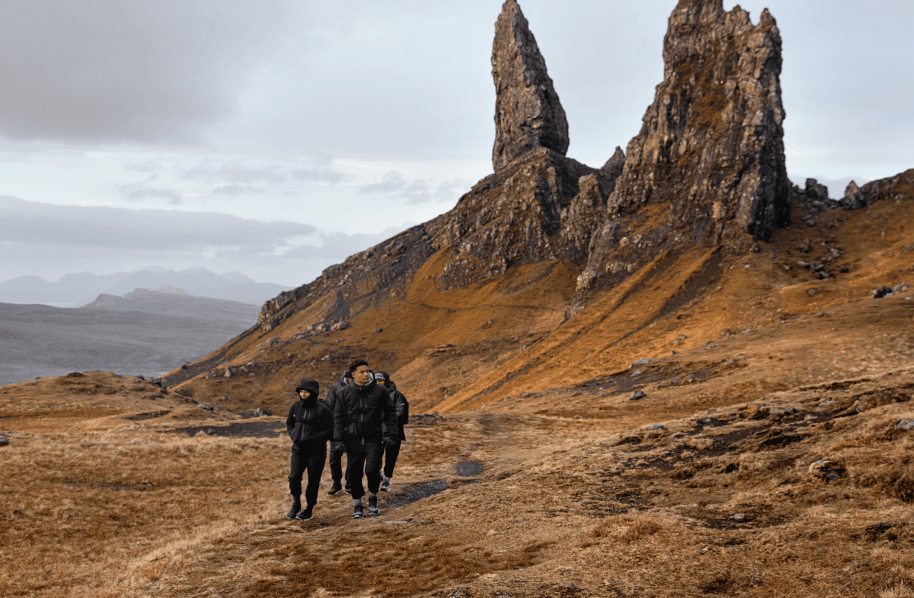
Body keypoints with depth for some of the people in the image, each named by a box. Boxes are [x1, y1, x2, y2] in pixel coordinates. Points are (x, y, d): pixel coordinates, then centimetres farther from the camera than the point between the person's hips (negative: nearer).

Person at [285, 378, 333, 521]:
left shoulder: (322, 409, -12)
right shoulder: (296, 406, 3)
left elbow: (331, 429, -11)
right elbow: (289, 423, 19)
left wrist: (312, 439, -17)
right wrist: (294, 436, 0)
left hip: (316, 452, -4)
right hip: (298, 450, 4)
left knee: (313, 480, 4)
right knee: (294, 477, -7)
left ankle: (309, 509, 20)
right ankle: (296, 504, 15)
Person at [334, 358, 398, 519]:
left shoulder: (380, 391, 0)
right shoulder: (346, 393, 2)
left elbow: (390, 413, 5)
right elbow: (338, 416, 5)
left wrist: (392, 434, -2)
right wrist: (338, 438, -2)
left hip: (373, 439, -2)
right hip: (353, 440, 2)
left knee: (372, 469, -15)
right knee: (354, 474, 6)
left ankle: (373, 497, 12)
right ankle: (357, 505, 23)